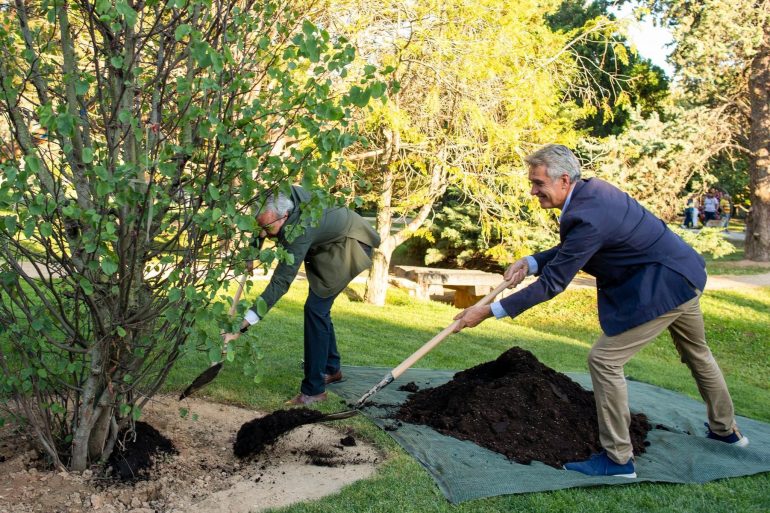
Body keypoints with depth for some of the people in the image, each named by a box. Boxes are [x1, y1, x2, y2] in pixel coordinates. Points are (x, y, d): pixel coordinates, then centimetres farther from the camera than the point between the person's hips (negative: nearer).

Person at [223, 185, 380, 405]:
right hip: (330, 241, 9)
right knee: (319, 307, 15)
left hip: (349, 245, -9)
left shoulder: (299, 232, -41)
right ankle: (331, 368, 31)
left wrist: (243, 324, -47)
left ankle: (314, 389, -15)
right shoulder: (280, 194, -21)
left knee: (316, 308, -18)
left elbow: (280, 283, -43)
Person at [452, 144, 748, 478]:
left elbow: (551, 284, -25)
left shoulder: (587, 218, -29)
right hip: (685, 275, 11)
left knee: (605, 359, -7)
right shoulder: (591, 190, -1)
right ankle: (725, 429, 50)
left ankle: (618, 458, 3)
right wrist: (531, 262, -8)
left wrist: (490, 311, -22)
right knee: (696, 353, 28)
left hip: (663, 287, -11)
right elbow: (569, 251, 9)